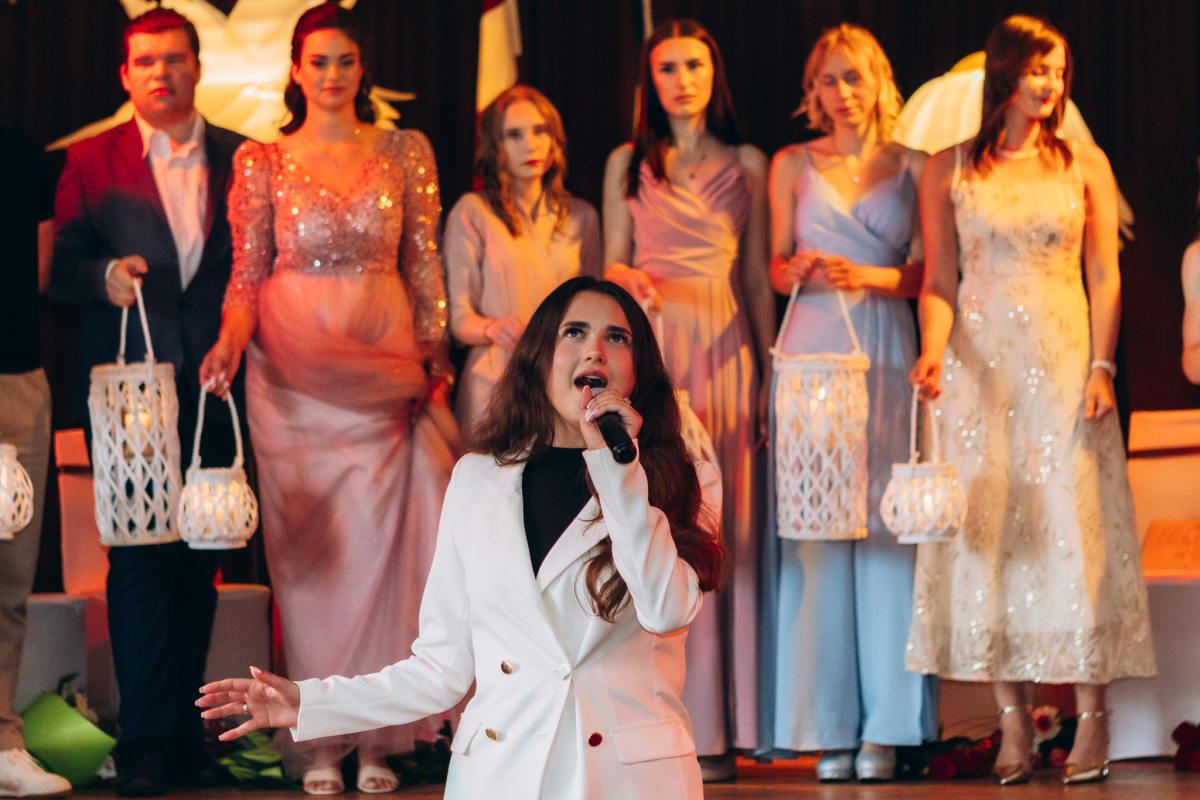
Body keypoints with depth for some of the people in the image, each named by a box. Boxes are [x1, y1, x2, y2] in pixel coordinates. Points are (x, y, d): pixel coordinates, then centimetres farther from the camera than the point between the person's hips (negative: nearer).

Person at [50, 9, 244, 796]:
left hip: (214, 384, 2)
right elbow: (62, 268, 4)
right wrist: (106, 276, -17)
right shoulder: (92, 161, 7)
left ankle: (181, 731, 15)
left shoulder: (242, 160, 9)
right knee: (140, 560, -5)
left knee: (199, 560, 5)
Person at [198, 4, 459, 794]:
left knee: (382, 542, -1)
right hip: (294, 372, -1)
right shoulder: (261, 161, 4)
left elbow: (425, 266, 7)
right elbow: (248, 274, 2)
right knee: (309, 549, 0)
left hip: (385, 367, 1)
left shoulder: (406, 152, 6)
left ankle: (377, 735, 6)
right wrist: (231, 341, -15)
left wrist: (436, 357, 1)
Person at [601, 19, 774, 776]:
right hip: (651, 348, -1)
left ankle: (717, 726, -1)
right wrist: (627, 278, -10)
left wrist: (769, 369, 5)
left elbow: (758, 275, 11)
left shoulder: (747, 165, 12)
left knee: (723, 527, -3)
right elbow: (611, 266, 13)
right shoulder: (628, 164, 10)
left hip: (726, 348, 1)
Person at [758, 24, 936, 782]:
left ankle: (885, 726, 0)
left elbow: (931, 271, 5)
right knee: (814, 528, -4)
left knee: (883, 523, -5)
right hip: (811, 351, 0)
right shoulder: (793, 165, 11)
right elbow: (776, 269, 13)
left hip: (886, 356, 0)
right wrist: (798, 271, -8)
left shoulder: (913, 166, 9)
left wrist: (870, 276, -11)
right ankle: (829, 723, -2)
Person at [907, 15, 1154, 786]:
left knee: (1074, 531, -4)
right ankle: (1013, 721, 3)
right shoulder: (949, 169, 6)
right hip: (979, 367, 0)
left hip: (1064, 361, 0)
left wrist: (1102, 367, -6)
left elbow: (1105, 275, 4)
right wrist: (933, 350, -12)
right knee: (988, 532, -2)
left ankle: (1092, 717, 1)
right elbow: (939, 281, 5)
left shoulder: (1085, 164, 6)